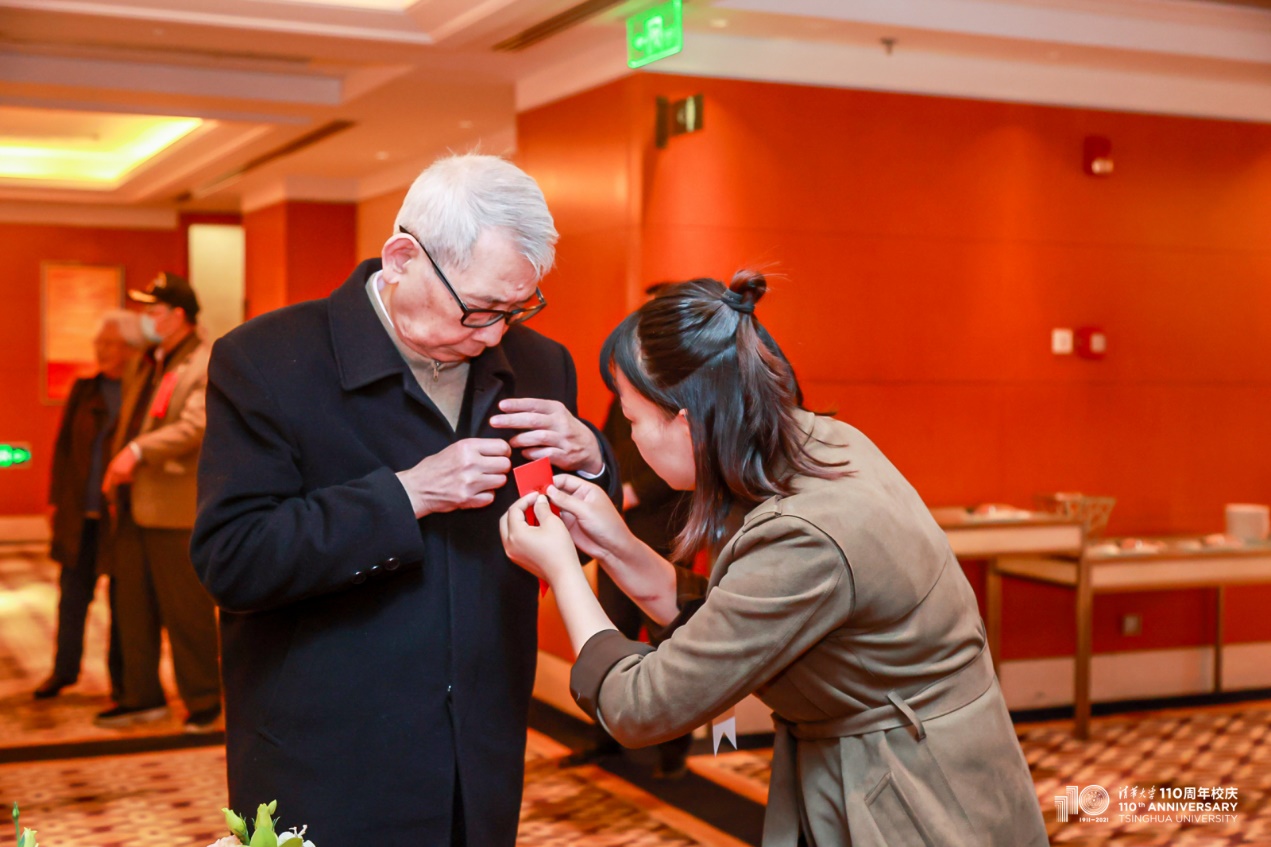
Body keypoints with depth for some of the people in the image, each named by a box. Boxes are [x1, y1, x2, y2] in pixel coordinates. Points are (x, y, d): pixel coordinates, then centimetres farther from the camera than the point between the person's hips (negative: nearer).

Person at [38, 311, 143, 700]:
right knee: (73, 591, 9)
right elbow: (63, 445, 11)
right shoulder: (84, 390, 9)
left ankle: (121, 677, 14)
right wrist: (56, 498, 7)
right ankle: (64, 670, 22)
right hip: (80, 513, 4)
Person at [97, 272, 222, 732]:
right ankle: (143, 697, 24)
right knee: (133, 608, 13)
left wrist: (138, 451, -26)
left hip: (177, 509, -8)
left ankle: (203, 701, 10)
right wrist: (117, 479, 12)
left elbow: (196, 426, -21)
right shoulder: (145, 364, 18)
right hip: (133, 505, 8)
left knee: (187, 612, -2)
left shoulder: (209, 365, -9)